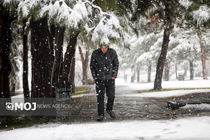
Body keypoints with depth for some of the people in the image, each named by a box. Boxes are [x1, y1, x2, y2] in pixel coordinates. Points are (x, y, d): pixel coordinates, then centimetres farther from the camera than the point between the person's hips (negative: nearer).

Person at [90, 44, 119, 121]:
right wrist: (94, 76, -3)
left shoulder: (112, 52, -9)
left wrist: (114, 75, -3)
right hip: (99, 78, -1)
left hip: (110, 78, 1)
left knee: (111, 96, 7)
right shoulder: (95, 53, -9)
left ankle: (109, 109, 32)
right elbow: (92, 65, 3)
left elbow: (116, 64, 3)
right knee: (100, 97, -3)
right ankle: (100, 114, 6)